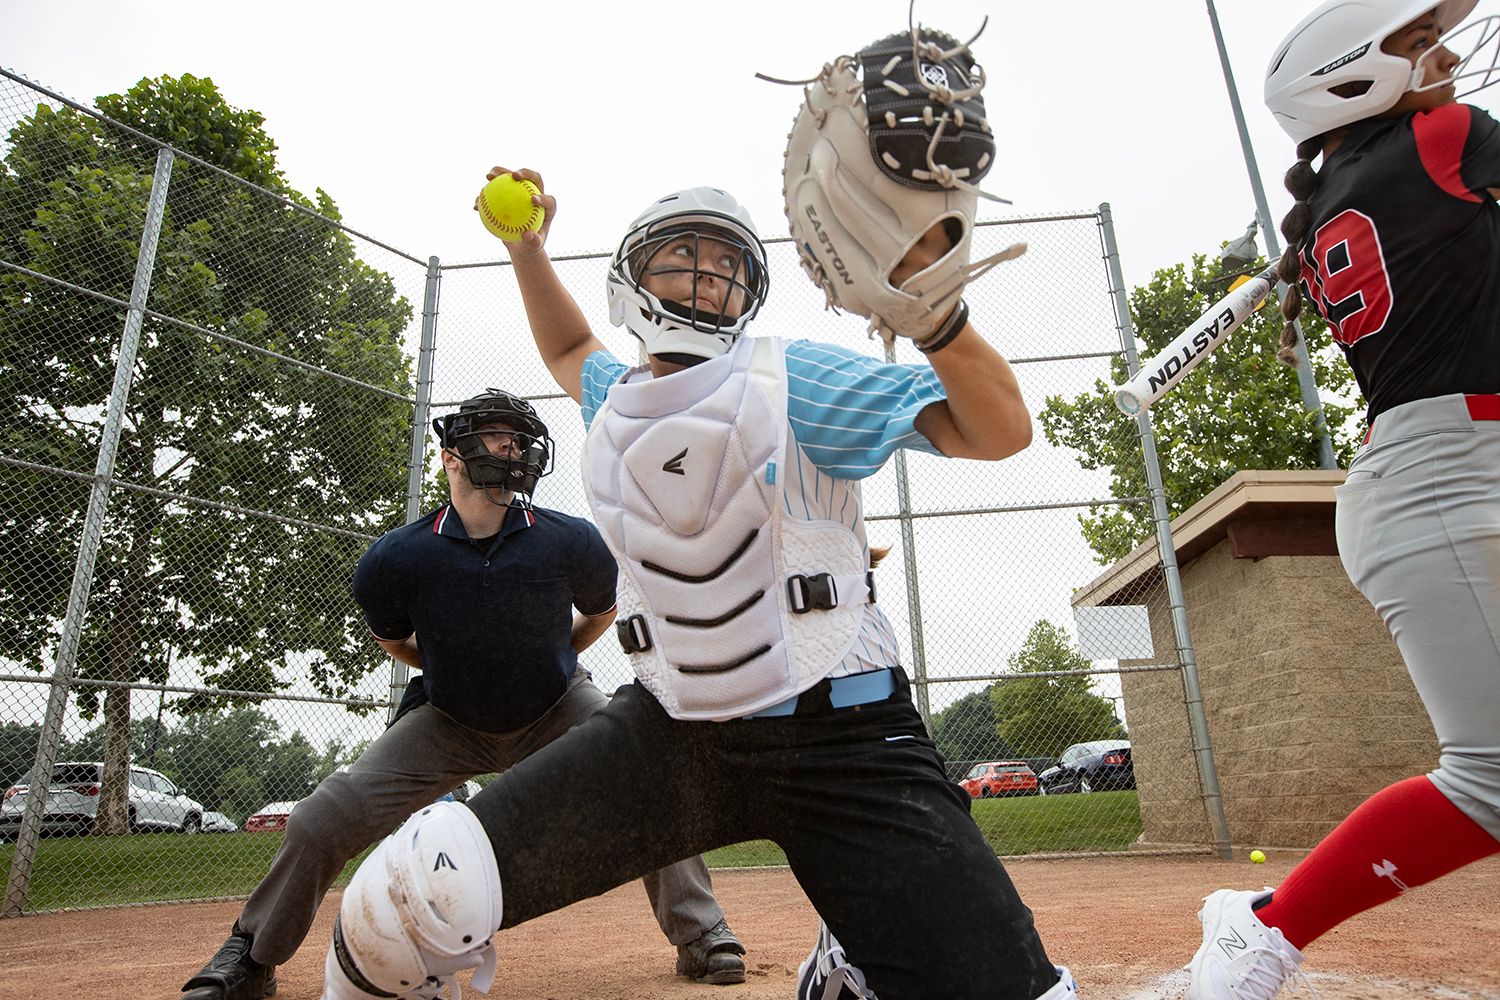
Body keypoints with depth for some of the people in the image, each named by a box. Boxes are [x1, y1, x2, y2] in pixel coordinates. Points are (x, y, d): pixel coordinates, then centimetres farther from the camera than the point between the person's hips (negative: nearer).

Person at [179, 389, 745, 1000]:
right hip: (447, 721, 1)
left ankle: (699, 937, 3)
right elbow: (390, 636, 4)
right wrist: (448, 671, 9)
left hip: (557, 711, 0)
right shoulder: (395, 557, -20)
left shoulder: (571, 543, -21)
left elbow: (601, 611, 3)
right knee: (319, 822, -9)